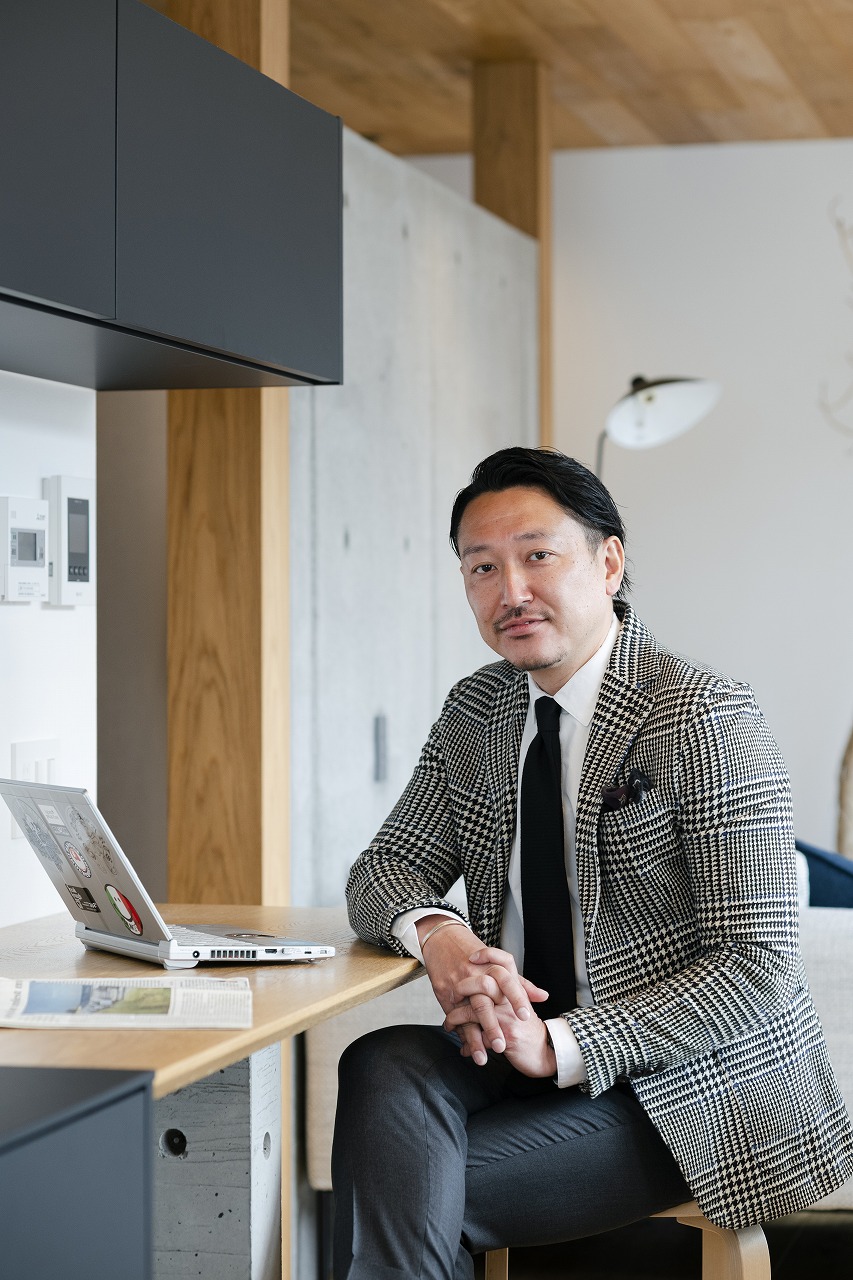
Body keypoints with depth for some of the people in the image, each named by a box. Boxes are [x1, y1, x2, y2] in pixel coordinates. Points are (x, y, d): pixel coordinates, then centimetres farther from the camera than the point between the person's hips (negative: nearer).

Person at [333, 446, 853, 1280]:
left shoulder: (706, 718, -13)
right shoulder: (474, 712, 7)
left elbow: (754, 966, -17)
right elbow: (385, 869, 8)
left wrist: (564, 1045, -24)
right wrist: (433, 932, -16)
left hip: (687, 1088, -6)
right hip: (523, 1048, 6)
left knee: (410, 1198, -23)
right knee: (385, 1069, -26)